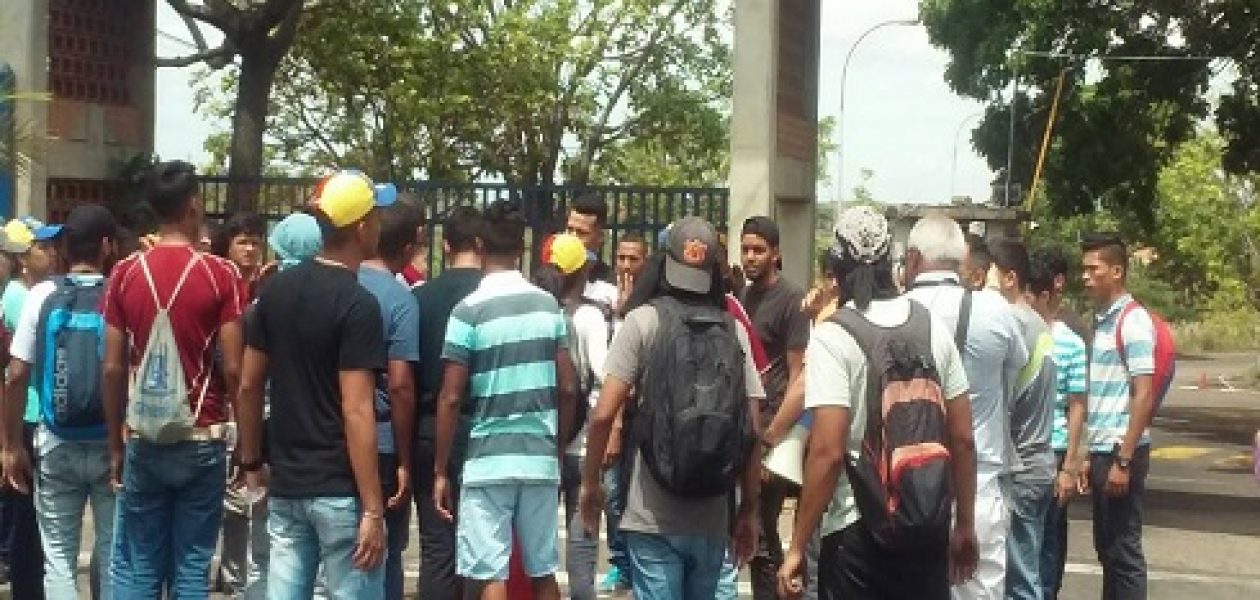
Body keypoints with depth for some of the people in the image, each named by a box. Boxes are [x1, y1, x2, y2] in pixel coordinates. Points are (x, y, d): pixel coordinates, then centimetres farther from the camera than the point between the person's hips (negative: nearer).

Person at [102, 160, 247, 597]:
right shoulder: (220, 274, -6)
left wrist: (116, 444, 11)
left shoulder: (124, 274, 1)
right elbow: (233, 369, -9)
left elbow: (112, 370, 2)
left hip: (143, 442, 2)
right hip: (202, 440, -2)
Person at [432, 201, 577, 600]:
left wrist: (440, 470, -1)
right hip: (541, 459, 4)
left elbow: (450, 398, -9)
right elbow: (568, 388, 7)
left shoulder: (469, 311, -8)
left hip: (488, 461, -4)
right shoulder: (549, 305, 5)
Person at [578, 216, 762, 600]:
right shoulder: (734, 330, 5)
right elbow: (751, 428, 4)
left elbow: (603, 414, -9)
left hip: (654, 516, -3)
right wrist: (748, 510, 11)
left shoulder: (643, 320, -4)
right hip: (713, 518, 3)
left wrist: (590, 483, 5)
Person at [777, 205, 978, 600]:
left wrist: (798, 548, -13)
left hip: (858, 527, -5)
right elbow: (962, 438, 6)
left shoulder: (833, 336, -11)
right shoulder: (933, 327, 4)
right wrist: (965, 524, 17)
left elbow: (828, 451, -18)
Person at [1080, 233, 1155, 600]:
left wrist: (1123, 460, -20)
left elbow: (1144, 396, -17)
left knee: (1124, 550, -2)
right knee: (1106, 547, 14)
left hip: (1121, 451, -9)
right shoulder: (1102, 321, 14)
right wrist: (1092, 454, 16)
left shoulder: (1133, 321, -12)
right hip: (1102, 450, 9)